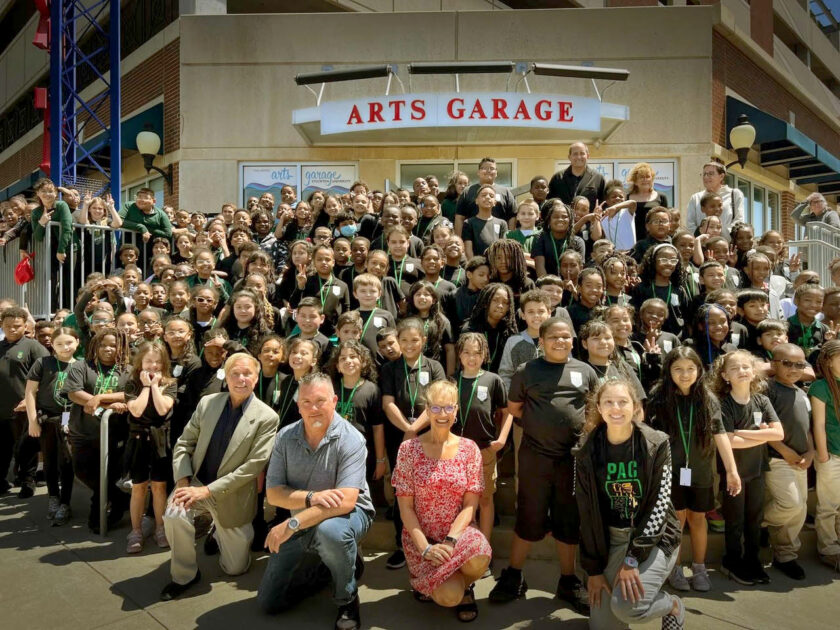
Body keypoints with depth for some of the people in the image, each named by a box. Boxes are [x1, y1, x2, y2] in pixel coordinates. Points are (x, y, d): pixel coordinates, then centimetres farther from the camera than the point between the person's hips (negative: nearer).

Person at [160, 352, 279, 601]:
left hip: (231, 496, -2)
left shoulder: (267, 418, -15)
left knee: (235, 567, 7)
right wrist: (183, 480, -15)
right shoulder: (207, 403, -3)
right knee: (174, 514, -31)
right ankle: (185, 575, -4)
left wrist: (207, 490, -22)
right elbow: (184, 443, 2)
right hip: (197, 482, 2)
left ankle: (221, 530, 40)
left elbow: (254, 465, -19)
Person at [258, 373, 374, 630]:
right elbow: (273, 493, -10)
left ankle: (347, 599, -10)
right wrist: (311, 497, -29)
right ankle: (330, 566, 28)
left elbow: (345, 502, -32)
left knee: (330, 531, -40)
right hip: (304, 523, 5)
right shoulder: (285, 437, -9)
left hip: (347, 514, -5)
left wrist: (292, 524, -35)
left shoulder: (350, 440, -24)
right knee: (269, 602, 7)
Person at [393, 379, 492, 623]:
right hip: (421, 536, -1)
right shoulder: (409, 449, -8)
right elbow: (406, 507, -6)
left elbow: (470, 505, -5)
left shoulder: (469, 449, -4)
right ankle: (422, 578, 14)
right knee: (449, 596, -23)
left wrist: (450, 540, -19)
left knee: (479, 558, -32)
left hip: (459, 532, 1)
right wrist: (425, 548, -17)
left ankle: (465, 587, 6)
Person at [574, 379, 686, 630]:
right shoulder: (587, 452, -8)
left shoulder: (657, 444, -14)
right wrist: (593, 568, -4)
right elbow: (587, 513, -4)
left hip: (655, 537, -3)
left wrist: (633, 558, -19)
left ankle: (673, 605, 11)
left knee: (625, 605, -22)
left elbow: (659, 504, -14)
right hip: (611, 538, 3)